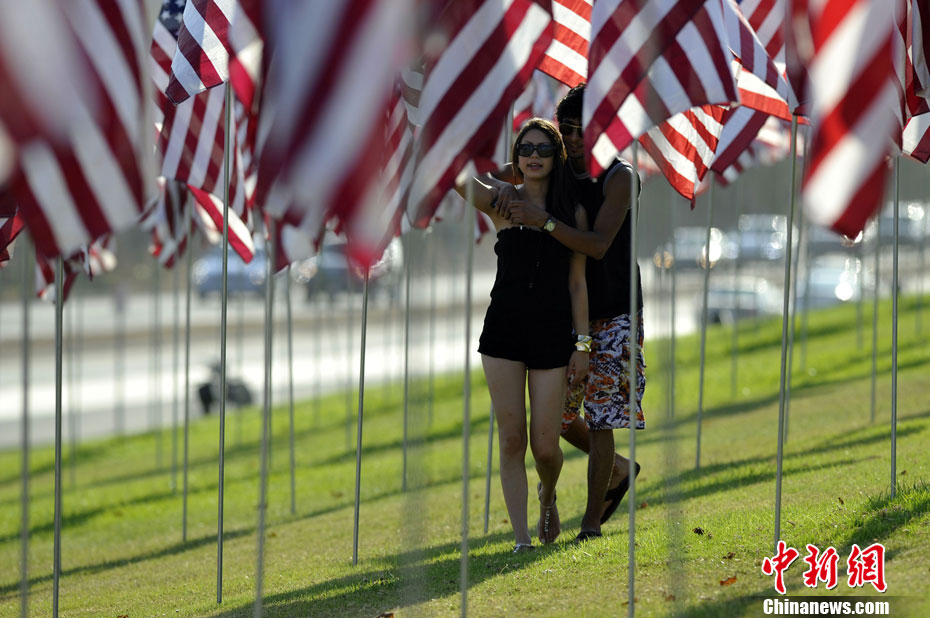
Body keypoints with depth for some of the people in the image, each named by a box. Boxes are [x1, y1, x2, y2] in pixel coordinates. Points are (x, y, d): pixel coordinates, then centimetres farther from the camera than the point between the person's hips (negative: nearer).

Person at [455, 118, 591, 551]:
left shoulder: (573, 213, 5)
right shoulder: (501, 202, 3)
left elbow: (577, 283, 5)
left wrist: (582, 344, 2)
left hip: (552, 335, 0)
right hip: (504, 330, 0)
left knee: (545, 446, 0)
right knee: (512, 438, -2)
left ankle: (547, 496, 34)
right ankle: (521, 537, 5)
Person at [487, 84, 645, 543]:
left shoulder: (618, 177, -12)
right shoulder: (558, 170, 5)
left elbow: (598, 245, -23)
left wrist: (542, 220, -33)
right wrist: (503, 187, -14)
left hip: (613, 316, -6)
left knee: (600, 418, -8)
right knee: (556, 414, 9)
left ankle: (592, 522, -1)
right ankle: (618, 470, 34)